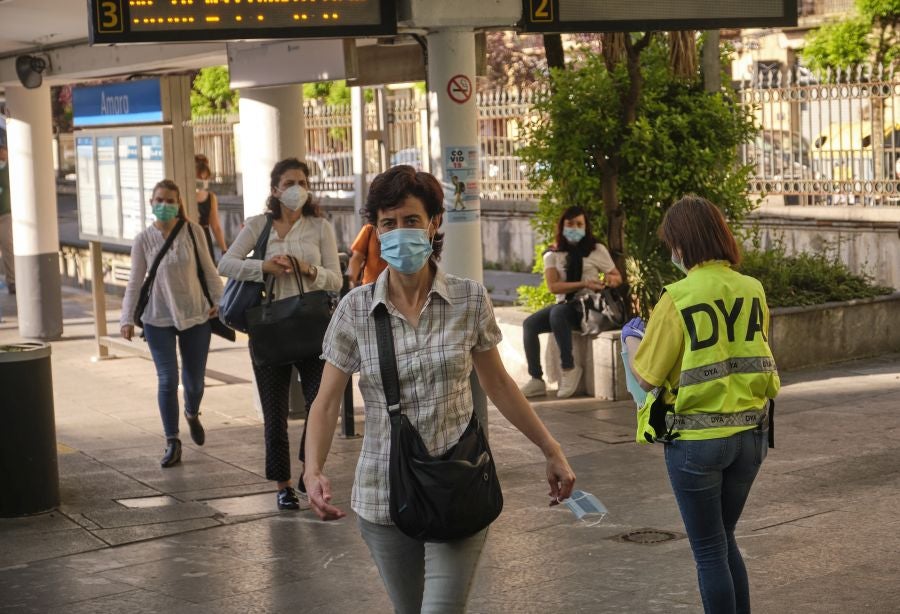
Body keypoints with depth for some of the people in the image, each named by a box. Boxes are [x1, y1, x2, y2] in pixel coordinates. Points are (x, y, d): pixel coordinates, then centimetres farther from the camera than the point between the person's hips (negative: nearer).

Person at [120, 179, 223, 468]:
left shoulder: (193, 231, -4)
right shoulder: (144, 239, -3)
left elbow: (208, 269, 4)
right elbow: (135, 282, 1)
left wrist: (219, 300, -1)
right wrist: (127, 318, -5)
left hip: (195, 315, 1)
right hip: (158, 319, -1)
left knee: (194, 381, 8)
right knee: (168, 380, -8)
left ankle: (192, 414, 43)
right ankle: (172, 443, 3)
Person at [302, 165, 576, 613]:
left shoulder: (470, 300, -3)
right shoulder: (355, 309, -4)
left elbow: (498, 385, 9)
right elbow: (327, 401, -3)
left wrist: (552, 452, 11)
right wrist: (313, 470, -19)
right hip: (383, 496, 1)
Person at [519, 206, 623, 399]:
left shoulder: (597, 250, 3)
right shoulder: (553, 254, 6)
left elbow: (618, 278, 8)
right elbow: (553, 286, -7)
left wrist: (611, 280, -18)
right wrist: (584, 284, -19)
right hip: (563, 304, 4)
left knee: (558, 313, -35)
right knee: (529, 324, -22)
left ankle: (569, 369, -26)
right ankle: (536, 379, -22)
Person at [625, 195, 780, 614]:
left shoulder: (677, 300, -15)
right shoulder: (753, 291, -1)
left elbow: (647, 377, -10)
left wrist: (631, 337, 10)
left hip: (696, 440, -5)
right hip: (751, 433, 5)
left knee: (709, 551, 9)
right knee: (724, 539, 22)